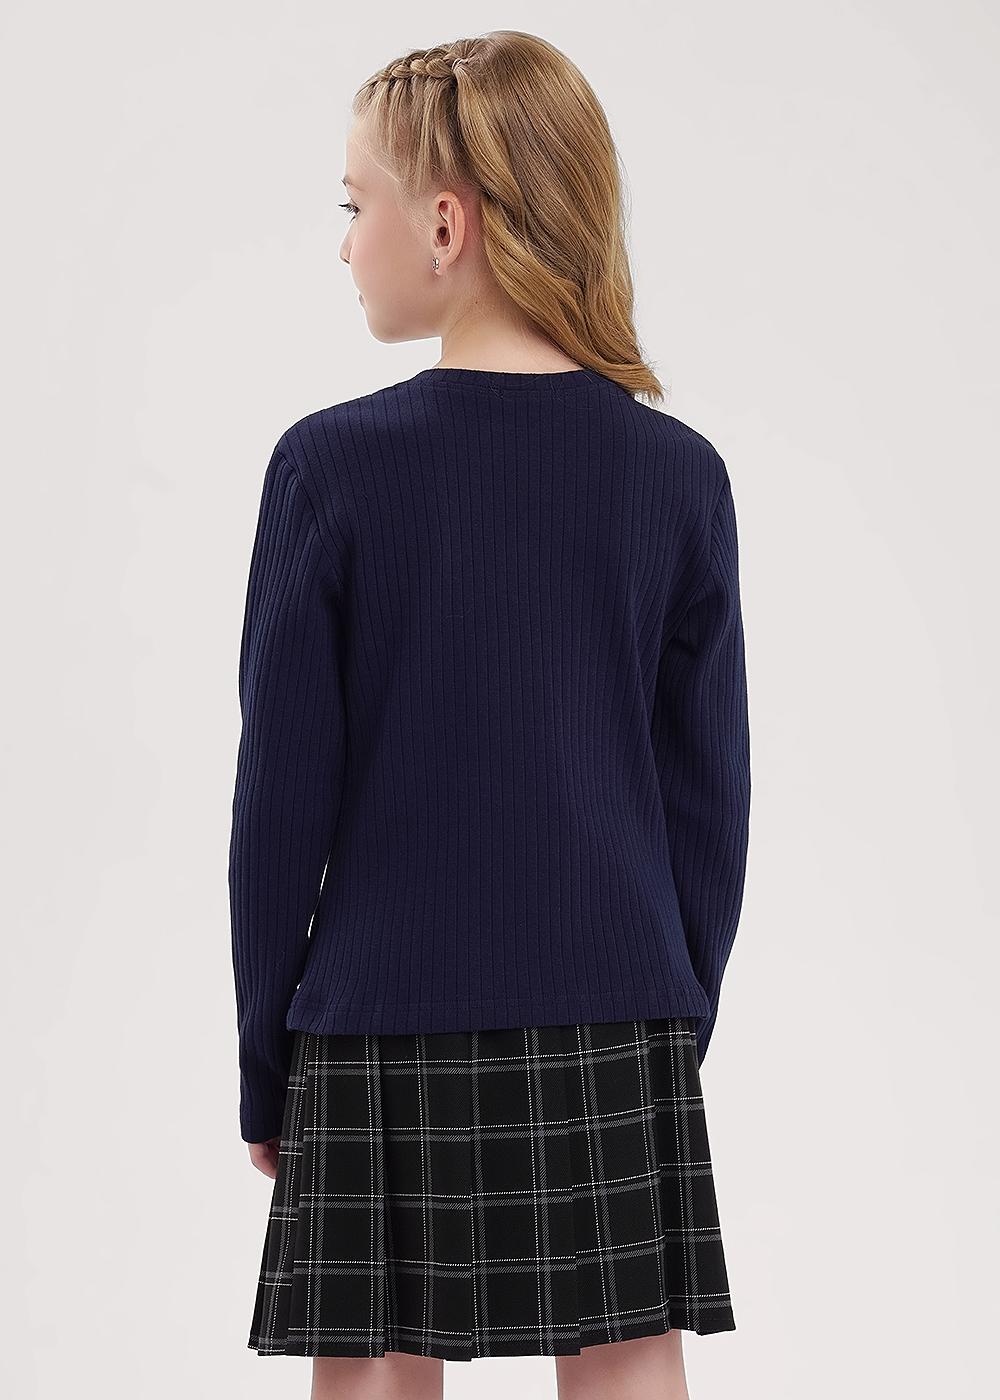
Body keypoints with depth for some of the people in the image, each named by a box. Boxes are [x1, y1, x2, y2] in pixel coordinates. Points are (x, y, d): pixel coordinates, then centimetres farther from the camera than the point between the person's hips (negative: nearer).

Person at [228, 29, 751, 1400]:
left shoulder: (333, 465, -8)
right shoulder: (676, 472, 0)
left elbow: (282, 795, -5)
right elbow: (712, 796, 3)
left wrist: (265, 1068, 5)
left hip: (382, 1035, -2)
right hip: (617, 1027, 2)